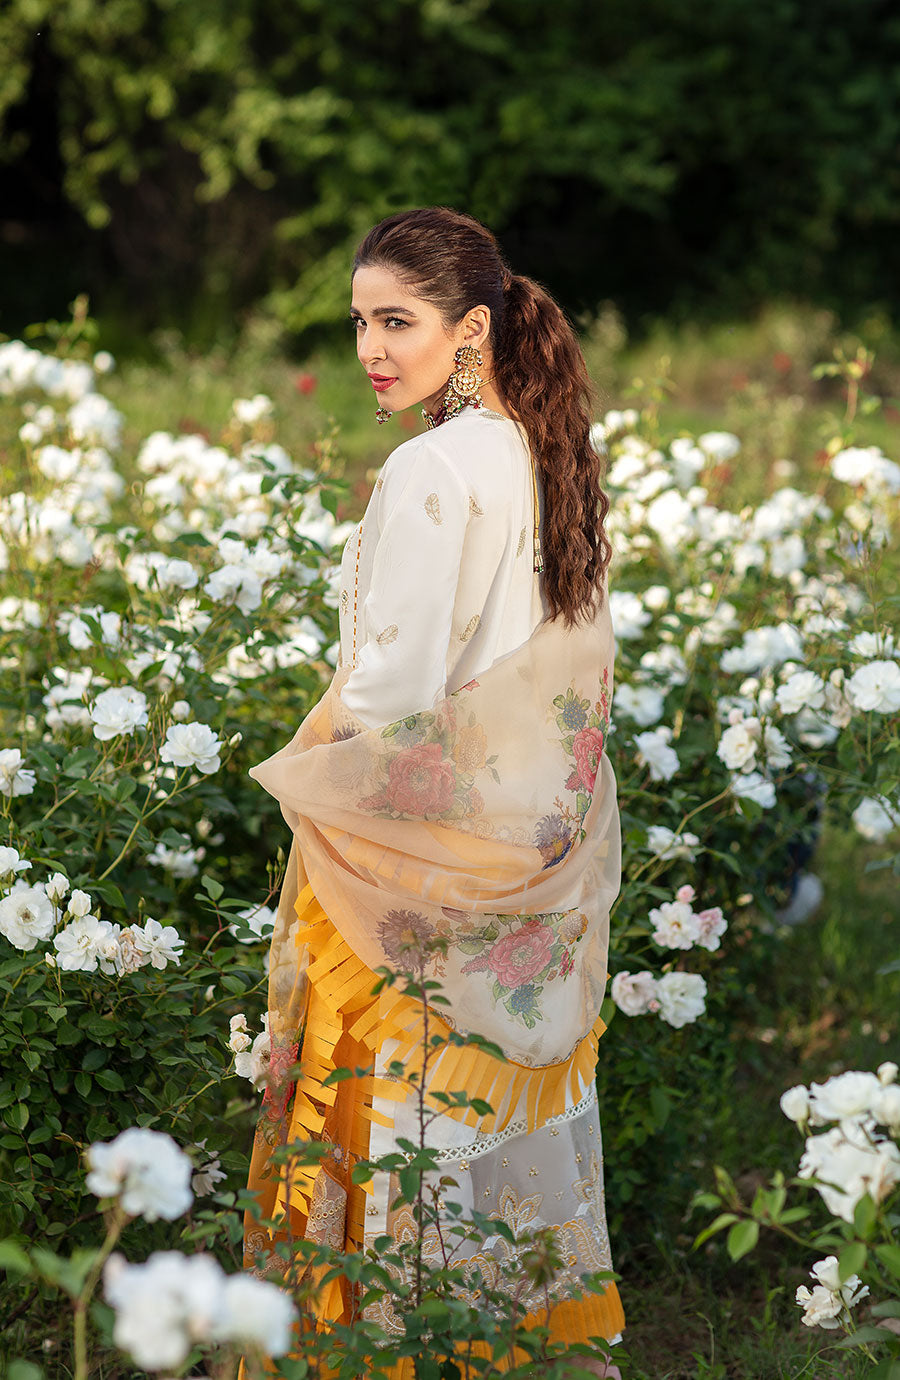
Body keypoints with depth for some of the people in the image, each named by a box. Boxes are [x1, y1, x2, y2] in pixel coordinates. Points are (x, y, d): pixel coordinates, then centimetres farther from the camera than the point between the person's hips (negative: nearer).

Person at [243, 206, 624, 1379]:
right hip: (541, 828, 8)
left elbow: (395, 689, -20)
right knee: (518, 1083, 18)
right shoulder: (555, 454, 4)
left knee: (410, 1095, 3)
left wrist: (306, 764, -2)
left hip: (423, 840, -8)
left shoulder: (431, 471, -21)